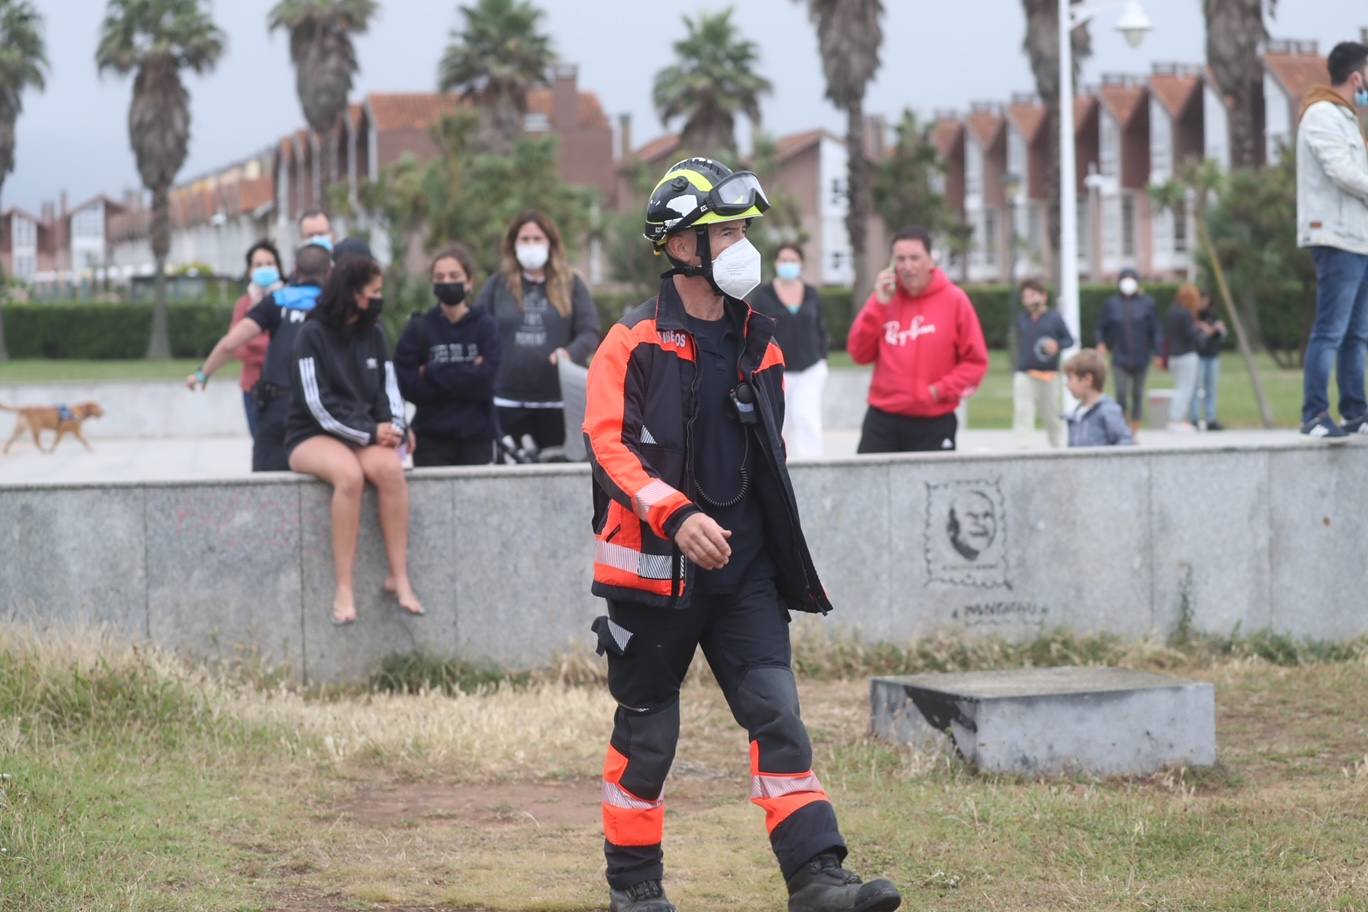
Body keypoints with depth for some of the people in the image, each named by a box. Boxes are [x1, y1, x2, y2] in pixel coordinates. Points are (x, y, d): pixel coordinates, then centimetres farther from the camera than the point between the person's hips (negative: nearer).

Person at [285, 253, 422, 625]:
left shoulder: (373, 334, 12)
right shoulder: (313, 334, -6)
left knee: (391, 468, -30)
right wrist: (369, 433, -16)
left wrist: (394, 428, -10)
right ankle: (344, 588, -35)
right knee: (349, 473, -37)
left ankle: (399, 578, -29)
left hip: (365, 436, 4)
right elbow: (318, 403, -12)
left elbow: (388, 390, 11)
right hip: (313, 437, -4)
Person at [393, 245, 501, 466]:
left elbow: (486, 380, -9)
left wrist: (432, 373, -8)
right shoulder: (419, 328, 3)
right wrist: (467, 375, -11)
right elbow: (409, 386, -7)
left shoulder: (486, 326, 3)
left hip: (476, 439, 1)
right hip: (431, 439, 0)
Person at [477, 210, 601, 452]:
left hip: (558, 402, -1)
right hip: (510, 402, 1)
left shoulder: (571, 284, 8)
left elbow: (590, 332, 1)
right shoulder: (497, 286, 10)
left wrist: (571, 353, -19)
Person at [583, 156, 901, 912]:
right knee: (647, 729, 6)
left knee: (777, 714, -6)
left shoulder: (757, 344, 11)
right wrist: (677, 516, -28)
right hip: (653, 567, -4)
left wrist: (779, 550, 21)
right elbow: (607, 446, -16)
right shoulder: (634, 345, -7)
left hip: (744, 572, 5)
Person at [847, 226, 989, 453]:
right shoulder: (884, 299, 6)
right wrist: (879, 305, -7)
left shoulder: (954, 299, -4)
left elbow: (976, 361, -2)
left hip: (933, 425, -3)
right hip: (882, 421, 3)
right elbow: (860, 354, 1)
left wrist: (942, 389, -14)